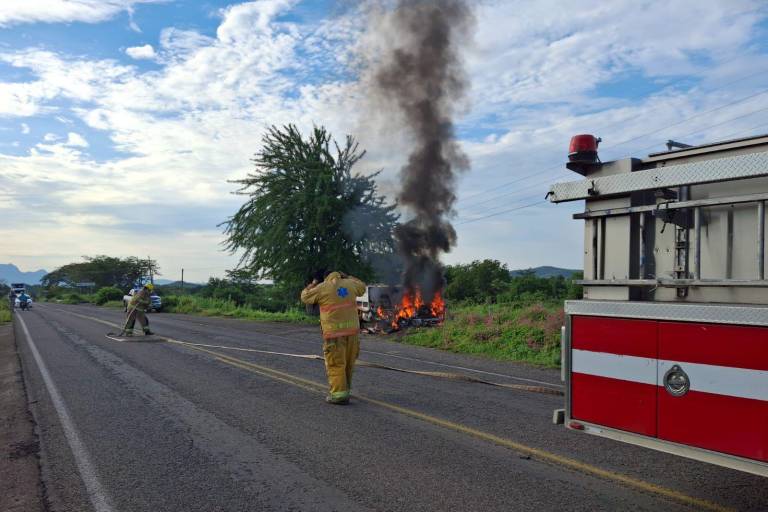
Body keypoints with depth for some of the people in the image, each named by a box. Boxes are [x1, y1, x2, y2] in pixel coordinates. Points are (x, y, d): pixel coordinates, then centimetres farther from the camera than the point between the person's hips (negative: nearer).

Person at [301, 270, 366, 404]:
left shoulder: (322, 288, -1)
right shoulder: (350, 284, 11)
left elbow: (304, 296, 12)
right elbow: (362, 286, 32)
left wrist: (312, 284, 27)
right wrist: (347, 276, 34)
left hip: (335, 333, -5)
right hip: (353, 330, 5)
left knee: (335, 364, -1)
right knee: (349, 363, 15)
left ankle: (339, 394, -6)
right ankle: (345, 390, 24)